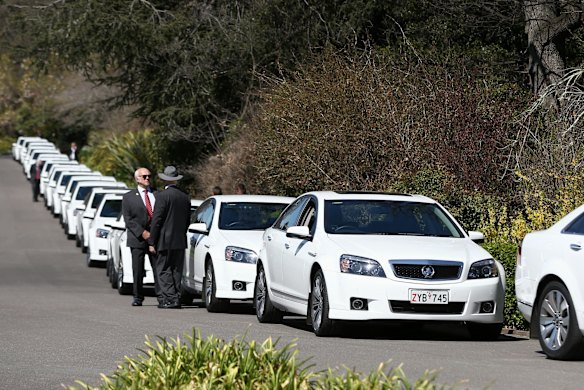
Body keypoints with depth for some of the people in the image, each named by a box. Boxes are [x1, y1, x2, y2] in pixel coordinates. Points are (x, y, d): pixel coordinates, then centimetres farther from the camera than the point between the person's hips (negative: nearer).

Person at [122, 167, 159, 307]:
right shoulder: (128, 197, 7)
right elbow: (128, 219, -1)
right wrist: (142, 233, -12)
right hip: (137, 238, -1)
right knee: (138, 270, 0)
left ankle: (161, 295, -3)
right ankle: (138, 297, 9)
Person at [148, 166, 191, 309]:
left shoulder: (162, 195, -11)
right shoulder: (185, 197, 7)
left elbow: (157, 220, -13)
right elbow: (188, 220, 12)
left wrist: (152, 242, -9)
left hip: (165, 241, -6)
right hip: (180, 241, 6)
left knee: (163, 271, -3)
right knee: (176, 271, 11)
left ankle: (171, 299, -11)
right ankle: (176, 298, 11)